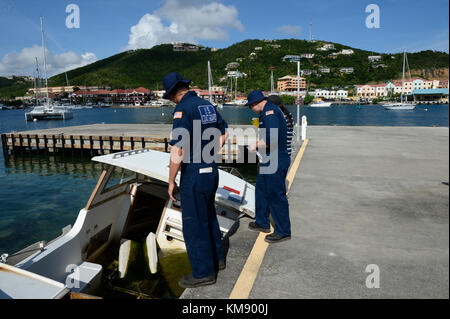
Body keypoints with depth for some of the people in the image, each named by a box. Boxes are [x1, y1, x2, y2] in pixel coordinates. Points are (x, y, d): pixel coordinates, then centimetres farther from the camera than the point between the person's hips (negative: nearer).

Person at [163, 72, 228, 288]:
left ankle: (203, 273, 20)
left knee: (194, 225, 6)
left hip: (193, 176, -8)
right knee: (208, 217, 23)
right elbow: (223, 135, 18)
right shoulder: (207, 105, 7)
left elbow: (178, 151, -24)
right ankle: (216, 259, 39)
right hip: (212, 172, 9)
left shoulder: (183, 109, -18)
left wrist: (171, 182, -13)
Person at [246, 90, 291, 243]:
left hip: (275, 162, -11)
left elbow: (270, 140, -28)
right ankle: (262, 223, 35)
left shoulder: (270, 113, -18)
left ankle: (283, 232, 13)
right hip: (269, 161, 11)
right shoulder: (268, 112, 16)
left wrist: (255, 146, -13)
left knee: (277, 196, -1)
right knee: (262, 190, 20)